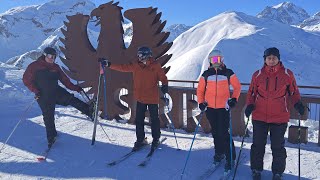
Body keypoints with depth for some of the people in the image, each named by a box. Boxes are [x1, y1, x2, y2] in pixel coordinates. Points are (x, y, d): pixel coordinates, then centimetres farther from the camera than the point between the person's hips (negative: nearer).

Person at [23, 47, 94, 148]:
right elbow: (27, 80, -3)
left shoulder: (55, 67, 11)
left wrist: (75, 88, 3)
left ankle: (89, 111, -25)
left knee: (71, 99, -22)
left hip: (57, 92, 3)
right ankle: (51, 138, 17)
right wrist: (36, 91, -15)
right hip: (44, 96, -3)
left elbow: (64, 80, 12)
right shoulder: (35, 66, -1)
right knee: (48, 117, 1)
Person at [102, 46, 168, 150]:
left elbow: (163, 77, -2)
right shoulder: (135, 66, 4)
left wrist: (165, 85, -22)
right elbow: (122, 67, 9)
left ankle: (156, 139, 24)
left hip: (152, 98, -3)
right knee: (139, 119, 7)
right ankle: (140, 140, 21)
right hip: (140, 98, 3)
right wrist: (109, 64, 6)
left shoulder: (155, 66, -5)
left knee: (154, 119, 7)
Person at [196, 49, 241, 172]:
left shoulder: (228, 73, -1)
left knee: (224, 133, -8)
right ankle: (219, 153, 32)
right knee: (215, 132, 13)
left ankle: (230, 158, 6)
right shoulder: (206, 74, 5)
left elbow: (237, 86, 7)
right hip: (210, 107, 3)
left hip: (224, 107, -3)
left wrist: (234, 99, -4)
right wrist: (201, 102, 2)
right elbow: (200, 89, 12)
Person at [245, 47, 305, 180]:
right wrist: (250, 105, -7)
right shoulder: (257, 75, 2)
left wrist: (298, 104, -9)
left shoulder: (287, 74, 0)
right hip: (259, 116, 1)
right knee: (258, 145, 10)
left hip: (280, 117, -1)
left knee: (278, 147, 9)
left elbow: (293, 92, 9)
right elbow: (251, 93, 10)